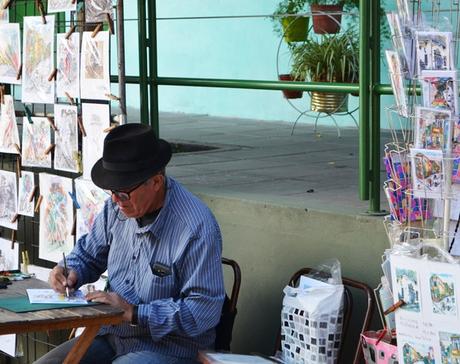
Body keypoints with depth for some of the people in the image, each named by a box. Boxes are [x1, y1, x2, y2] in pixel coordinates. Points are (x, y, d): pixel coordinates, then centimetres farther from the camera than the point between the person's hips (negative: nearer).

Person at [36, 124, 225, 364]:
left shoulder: (197, 229, -20)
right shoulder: (117, 208, 3)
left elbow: (205, 310, -22)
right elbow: (88, 253, 23)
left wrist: (134, 313, -23)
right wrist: (72, 273, -1)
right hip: (112, 335, 7)